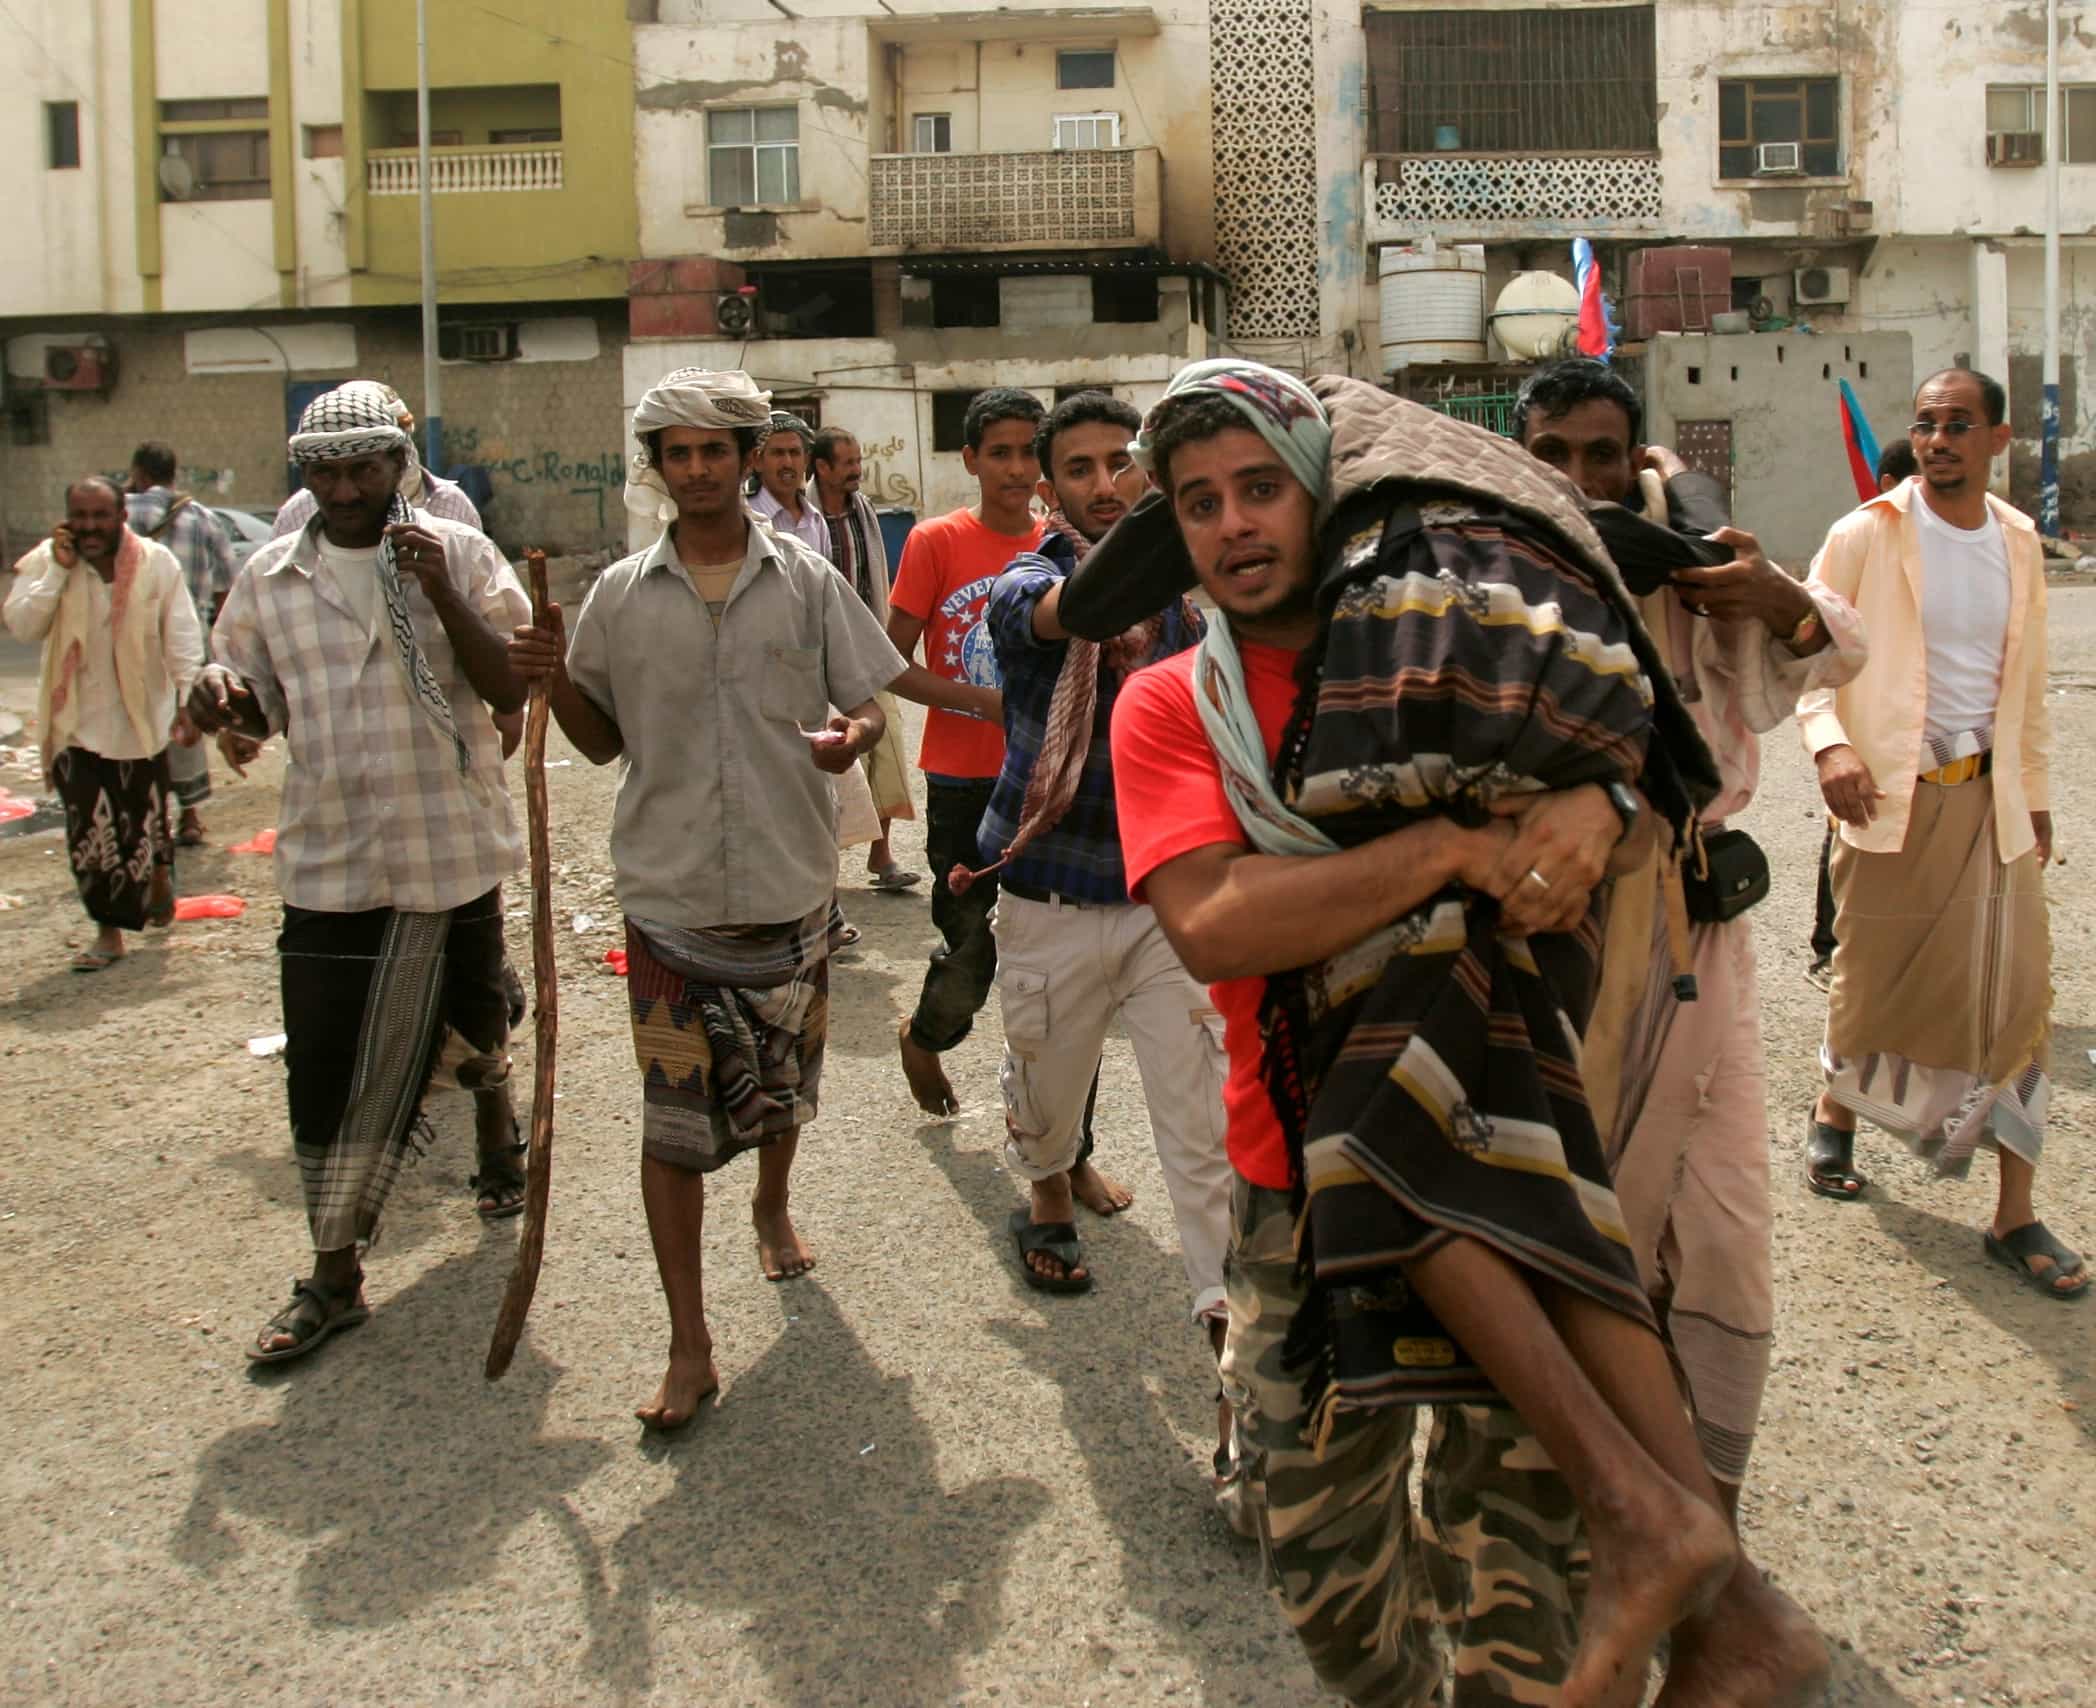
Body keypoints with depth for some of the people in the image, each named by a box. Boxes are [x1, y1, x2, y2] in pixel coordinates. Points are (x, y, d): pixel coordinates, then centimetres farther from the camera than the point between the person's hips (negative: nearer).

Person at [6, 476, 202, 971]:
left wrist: (189, 698, -18)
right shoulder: (45, 563, -4)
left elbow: (182, 637, -10)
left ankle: (159, 877, 44)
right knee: (90, 832, 1)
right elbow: (21, 626, -15)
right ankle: (110, 930, 12)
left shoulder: (157, 563, -10)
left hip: (142, 721, -1)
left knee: (145, 823, 12)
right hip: (77, 724, 1)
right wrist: (59, 570, -21)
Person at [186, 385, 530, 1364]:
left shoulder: (458, 554, -4)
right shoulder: (272, 576, 3)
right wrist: (220, 693, -13)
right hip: (329, 860, 1)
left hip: (452, 848, -1)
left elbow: (513, 689, -10)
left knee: (470, 1022, 19)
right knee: (328, 1064, 0)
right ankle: (334, 1273, 11)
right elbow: (255, 710, 11)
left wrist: (440, 593, -23)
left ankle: (492, 1106, 54)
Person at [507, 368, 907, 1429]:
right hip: (670, 895, -1)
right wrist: (556, 679, -9)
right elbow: (601, 741, 11)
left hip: (791, 886, 1)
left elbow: (869, 703, 5)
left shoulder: (805, 582, 2)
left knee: (782, 1083, 20)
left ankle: (773, 1204, 52)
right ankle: (689, 1346, 6)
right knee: (672, 1118, -3)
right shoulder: (622, 594, 3)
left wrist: (852, 734, -18)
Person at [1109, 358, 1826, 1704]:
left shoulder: (1420, 658, 8)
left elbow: (1642, 816, 2)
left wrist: (1594, 812, -22)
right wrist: (1454, 848, -25)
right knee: (1323, 1541, 8)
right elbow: (1214, 926, -16)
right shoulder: (1169, 707, 4)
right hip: (1304, 1173, 2)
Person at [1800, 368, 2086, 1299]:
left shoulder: (2019, 542, 9)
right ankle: (1834, 1117, 37)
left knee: (2016, 993, -2)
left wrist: (2035, 791, 17)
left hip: (1989, 797, 3)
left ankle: (2015, 1215, 4)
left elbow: (2027, 679, 17)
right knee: (1872, 978, 7)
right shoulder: (1867, 534, -5)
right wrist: (1828, 742, -23)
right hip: (1890, 792, -3)